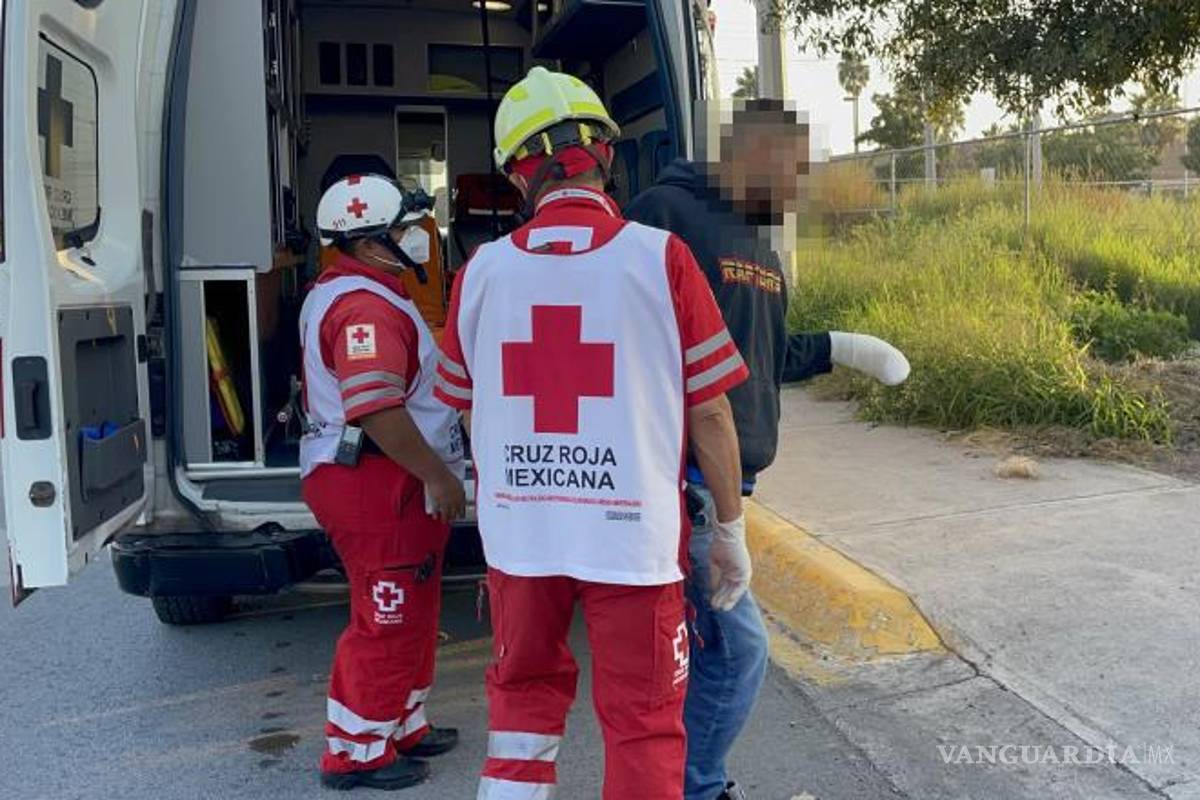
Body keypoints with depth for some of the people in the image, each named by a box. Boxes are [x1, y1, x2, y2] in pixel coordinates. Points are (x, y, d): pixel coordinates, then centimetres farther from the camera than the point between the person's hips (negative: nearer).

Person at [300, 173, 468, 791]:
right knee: (387, 622, 0)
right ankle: (357, 753, 15)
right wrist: (438, 478, -22)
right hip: (378, 485, -11)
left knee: (409, 615, 20)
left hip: (356, 479, 11)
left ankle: (403, 728, 34)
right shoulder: (364, 305, -20)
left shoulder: (340, 292, 17)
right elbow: (377, 410, -30)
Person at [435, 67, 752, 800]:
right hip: (631, 532, -3)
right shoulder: (660, 257, -10)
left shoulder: (483, 270, -2)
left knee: (523, 694, 23)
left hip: (518, 531, 3)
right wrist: (731, 530, 5)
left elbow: (471, 410, 9)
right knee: (643, 720, 13)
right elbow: (709, 413, -7)